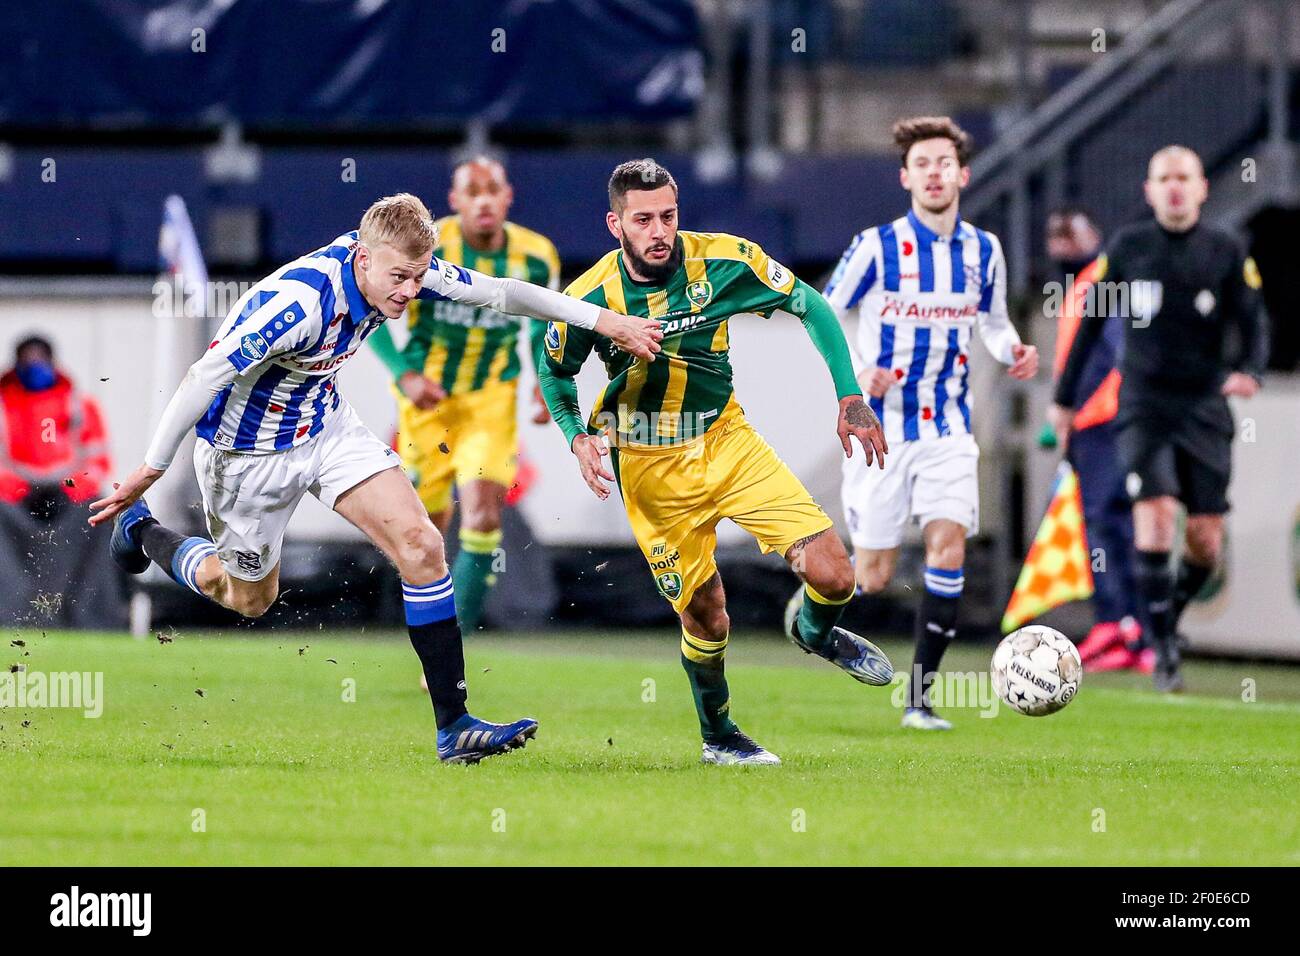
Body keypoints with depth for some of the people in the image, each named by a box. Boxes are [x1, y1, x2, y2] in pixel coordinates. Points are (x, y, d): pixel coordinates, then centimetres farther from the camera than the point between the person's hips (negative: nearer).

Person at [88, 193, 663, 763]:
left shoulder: (398, 267, -15)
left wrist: (605, 320, -5)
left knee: (420, 544, -10)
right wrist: (150, 471, -25)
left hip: (327, 426, 6)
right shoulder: (300, 303, -37)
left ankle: (453, 726, -7)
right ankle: (140, 530, 43)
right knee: (250, 599, 14)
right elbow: (204, 377, -31)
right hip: (250, 447, -6)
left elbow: (497, 291, -3)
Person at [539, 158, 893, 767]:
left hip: (727, 440, 2)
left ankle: (815, 632, 27)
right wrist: (578, 436, -15)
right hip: (651, 466, -1)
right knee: (705, 616, 1)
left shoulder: (725, 261, -15)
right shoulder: (589, 299, -16)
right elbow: (556, 373, 4)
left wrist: (850, 396, -8)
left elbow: (810, 306, -2)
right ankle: (717, 737, 29)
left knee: (833, 578, -11)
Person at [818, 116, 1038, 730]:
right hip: (880, 427, -3)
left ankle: (920, 697, -7)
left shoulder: (983, 251, 4)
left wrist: (1015, 353, -4)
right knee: (873, 577, -3)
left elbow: (993, 323, 19)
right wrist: (855, 374, -19)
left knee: (948, 547, -15)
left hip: (948, 431, 3)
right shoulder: (875, 247, -8)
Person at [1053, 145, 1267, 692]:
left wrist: (1249, 371, -22)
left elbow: (1253, 327, 0)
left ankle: (1170, 616, 27)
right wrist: (1065, 396, 14)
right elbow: (1091, 320, 12)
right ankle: (1161, 647, -9)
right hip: (1144, 405, -1)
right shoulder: (1128, 247, 3)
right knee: (1156, 512, -19)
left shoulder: (1225, 254, 2)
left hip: (1204, 409, 1)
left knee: (1205, 542, -2)